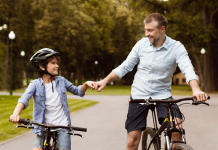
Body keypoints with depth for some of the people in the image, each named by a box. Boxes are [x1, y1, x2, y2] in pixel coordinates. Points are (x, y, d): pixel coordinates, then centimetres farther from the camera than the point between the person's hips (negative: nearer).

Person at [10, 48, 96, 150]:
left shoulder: (61, 81, 4)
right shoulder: (35, 84, -5)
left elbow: (77, 91, 19)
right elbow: (24, 99, -21)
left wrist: (86, 84, -2)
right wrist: (15, 114, -40)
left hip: (62, 126, 1)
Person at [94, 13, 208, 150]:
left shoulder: (176, 47, -12)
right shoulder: (142, 44, -4)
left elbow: (188, 69, -27)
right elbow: (125, 67, 5)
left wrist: (196, 89, -46)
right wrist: (105, 81, -4)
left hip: (162, 95, -2)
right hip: (139, 96, 2)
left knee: (176, 127, -26)